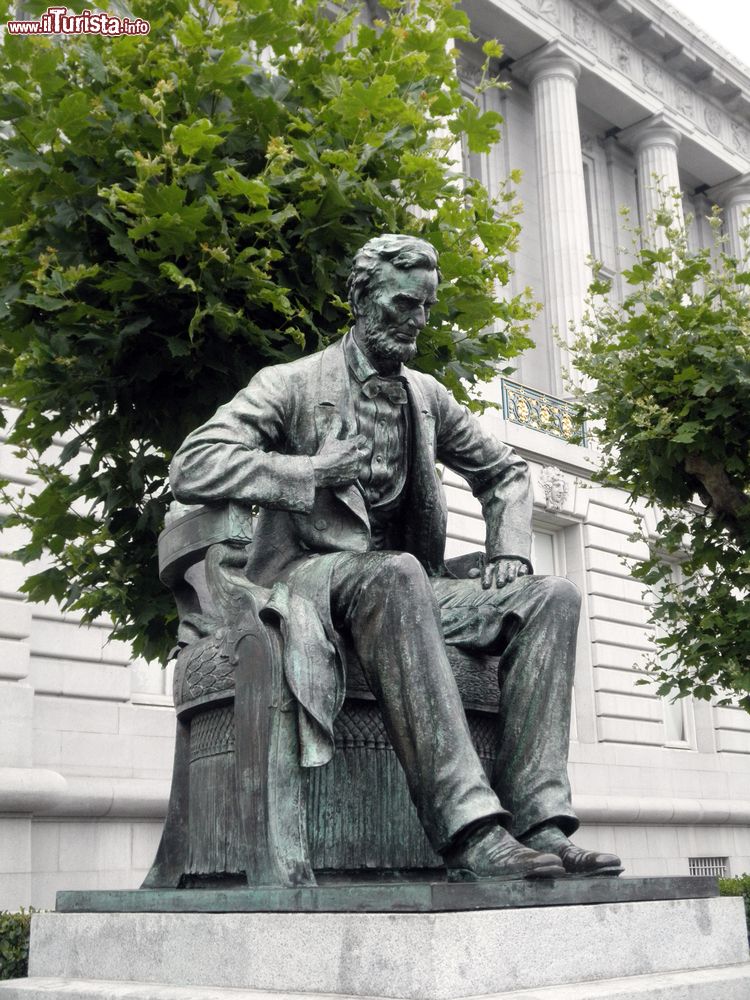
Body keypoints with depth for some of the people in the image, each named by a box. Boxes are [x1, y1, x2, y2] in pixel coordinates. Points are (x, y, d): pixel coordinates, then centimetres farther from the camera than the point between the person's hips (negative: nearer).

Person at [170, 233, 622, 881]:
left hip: (403, 586, 6)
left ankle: (537, 823, -29)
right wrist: (310, 472, -17)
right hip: (309, 579, -6)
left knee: (552, 596, -15)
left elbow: (506, 470, 30)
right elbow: (191, 469, -12)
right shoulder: (292, 385, 1)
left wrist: (509, 550, 11)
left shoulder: (427, 397, 18)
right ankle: (471, 836, -46)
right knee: (396, 573, -40)